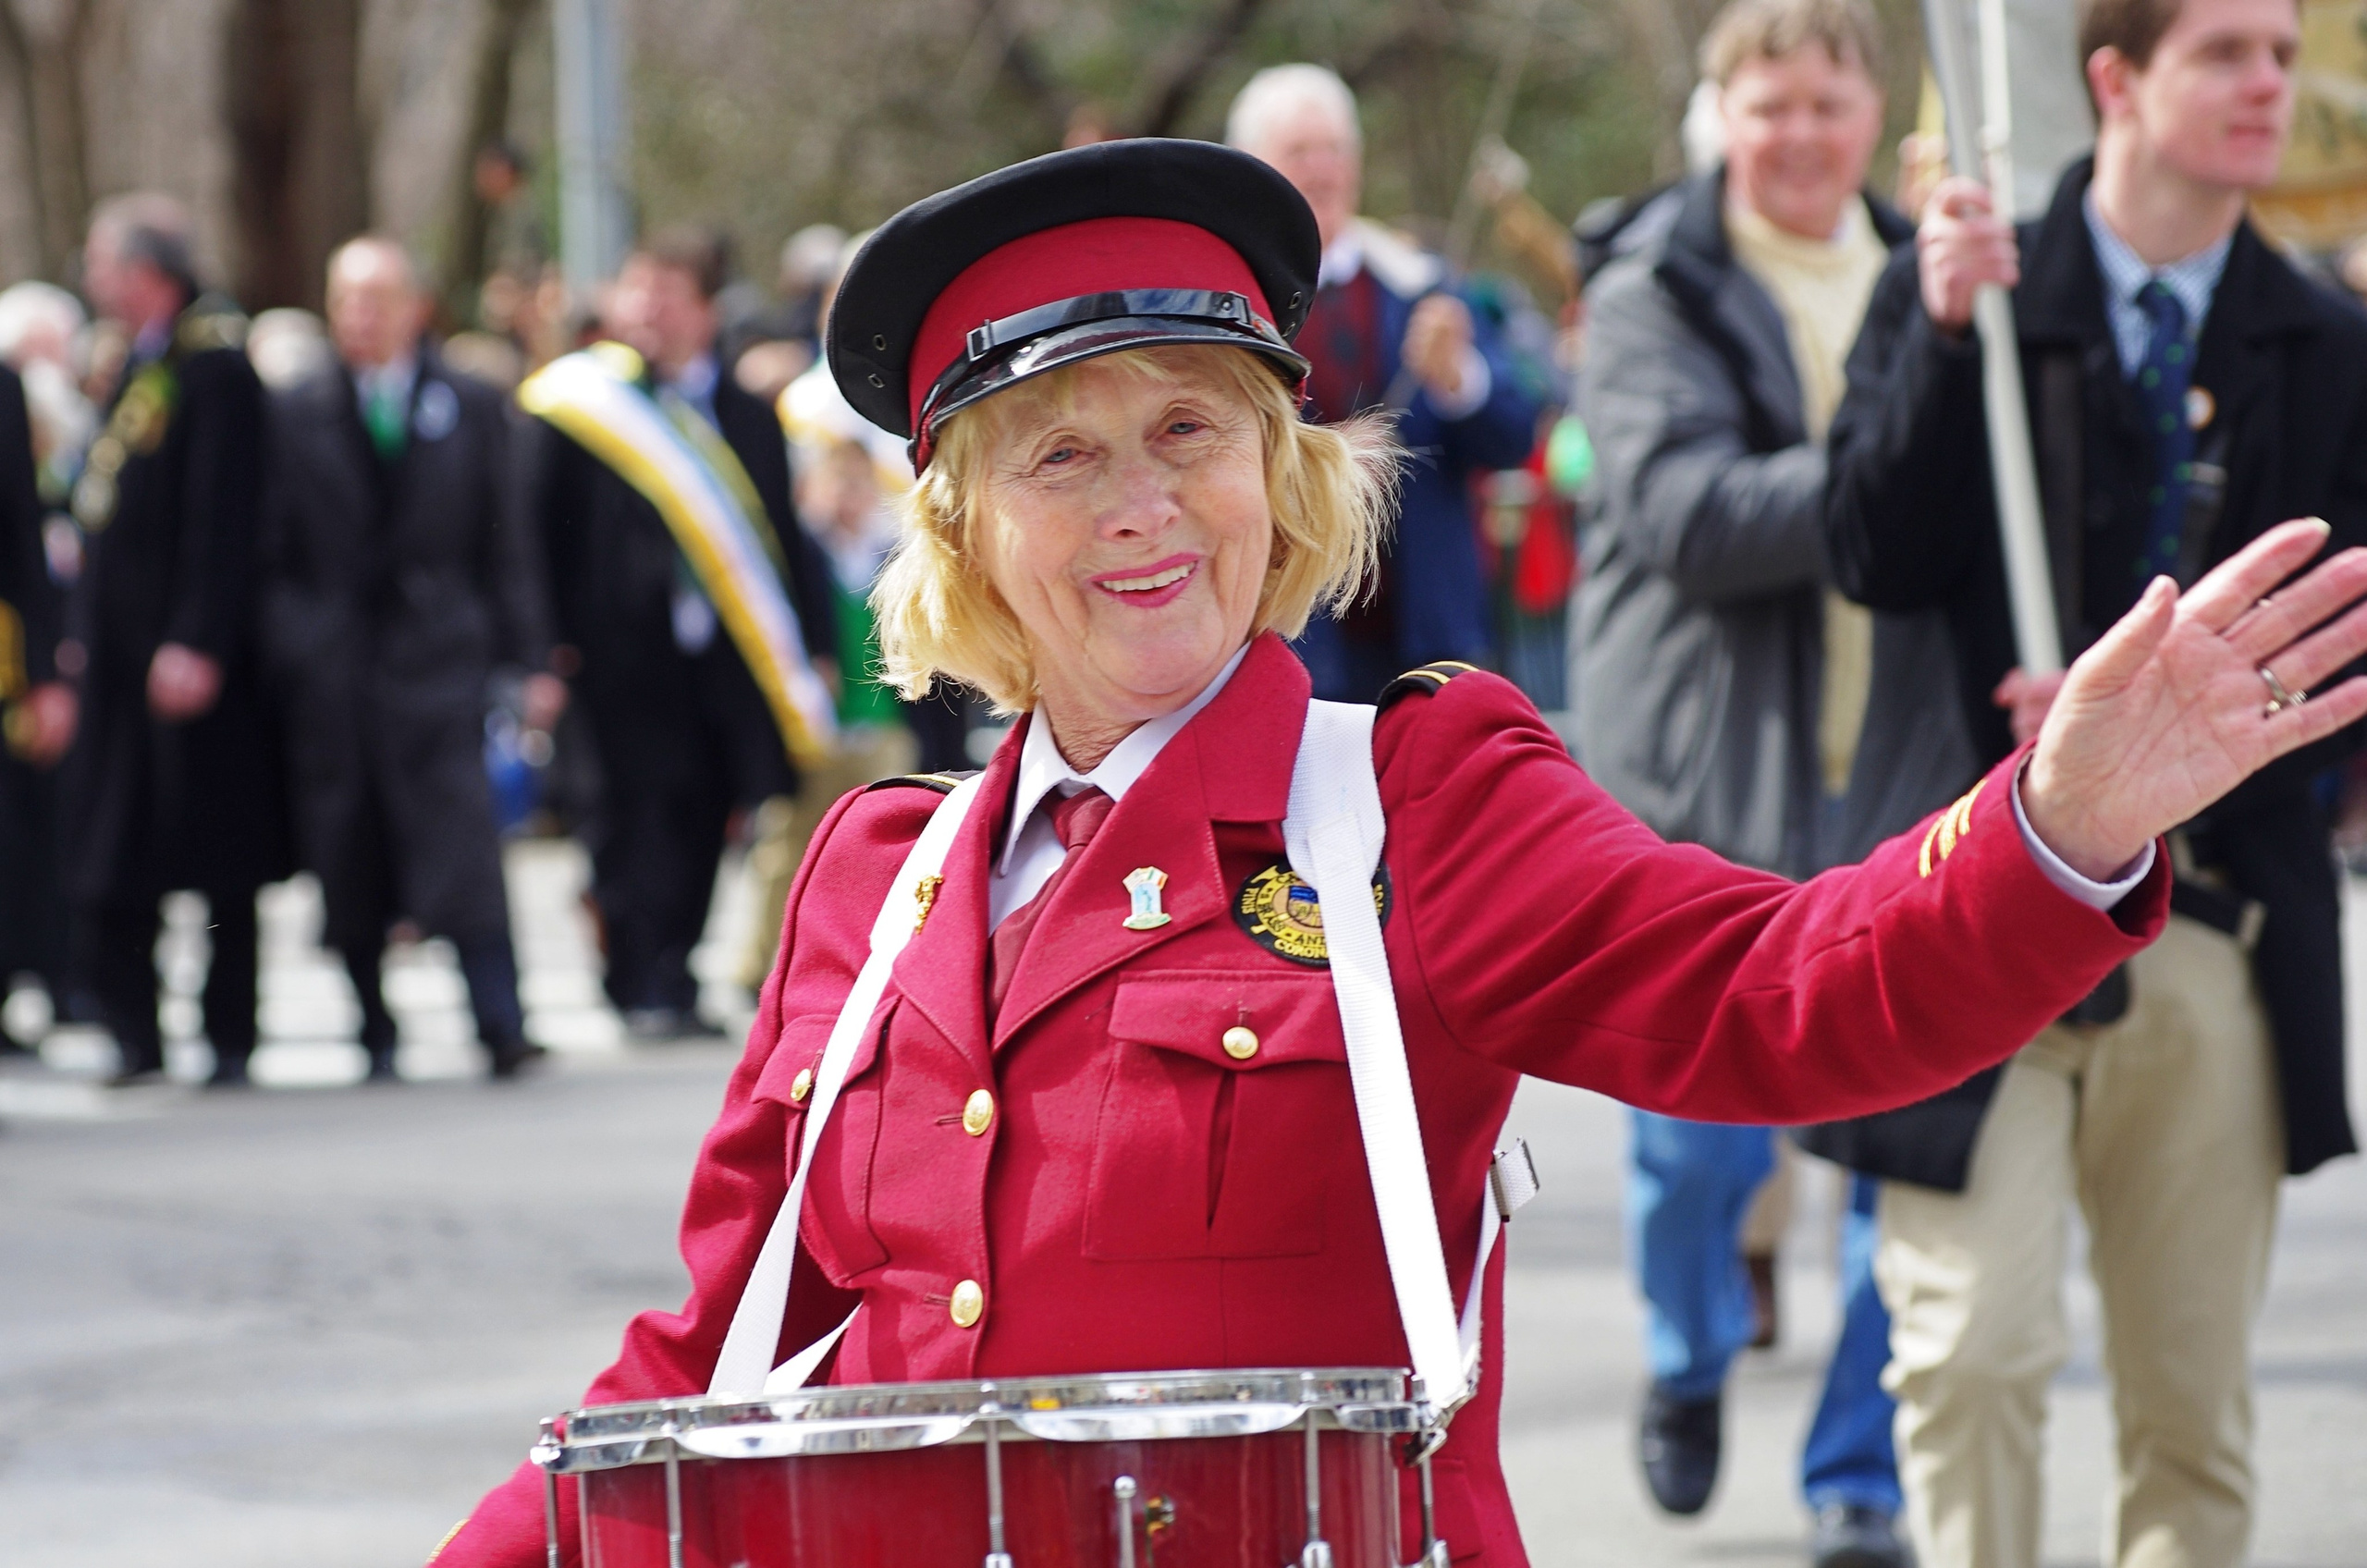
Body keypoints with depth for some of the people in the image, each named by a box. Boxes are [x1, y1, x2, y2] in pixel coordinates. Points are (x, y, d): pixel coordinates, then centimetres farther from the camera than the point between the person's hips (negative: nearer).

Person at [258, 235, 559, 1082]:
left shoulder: (472, 409, 9)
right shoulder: (294, 415, 8)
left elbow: (507, 546, 8)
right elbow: (270, 554, 9)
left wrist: (532, 660, 2)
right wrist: (284, 652, -1)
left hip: (437, 656, -1)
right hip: (331, 665, 1)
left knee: (460, 845, -13)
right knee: (350, 874, 2)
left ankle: (501, 1026, -14)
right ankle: (376, 1035, 12)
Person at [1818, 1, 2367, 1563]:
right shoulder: (1957, 293, 1)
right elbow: (1878, 559, -9)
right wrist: (1947, 335, -19)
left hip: (2218, 929, 3)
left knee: (2195, 1393, 7)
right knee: (1976, 1346, -13)